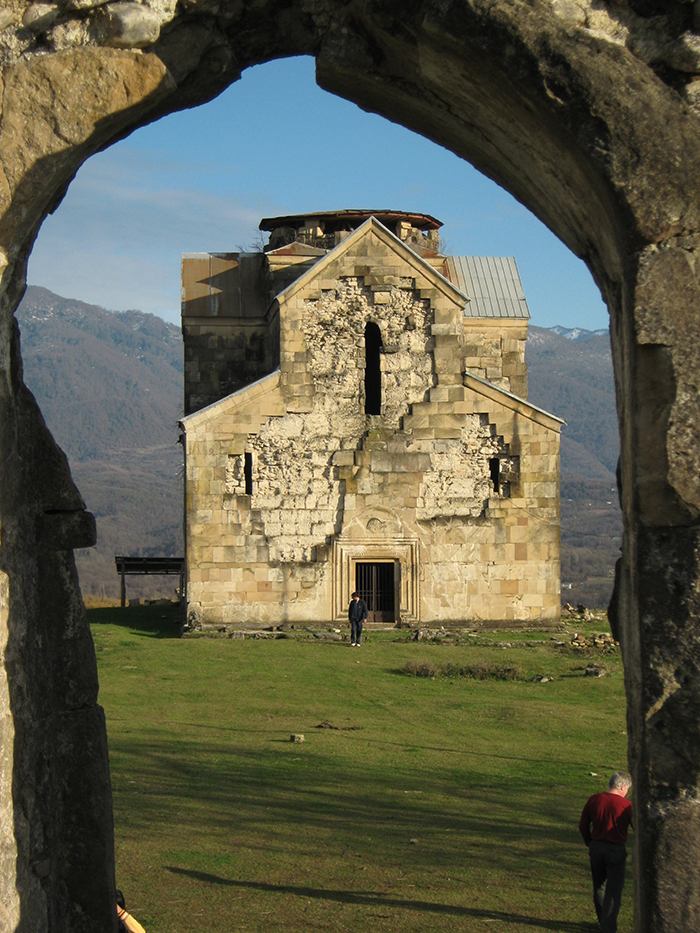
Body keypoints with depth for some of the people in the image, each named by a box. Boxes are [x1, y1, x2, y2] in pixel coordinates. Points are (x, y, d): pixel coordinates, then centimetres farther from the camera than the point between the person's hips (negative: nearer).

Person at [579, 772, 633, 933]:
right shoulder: (627, 805, -14)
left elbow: (583, 826, 6)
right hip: (616, 850, -4)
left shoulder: (593, 800, -2)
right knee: (614, 890, 5)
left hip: (596, 847, 4)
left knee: (599, 886, 20)